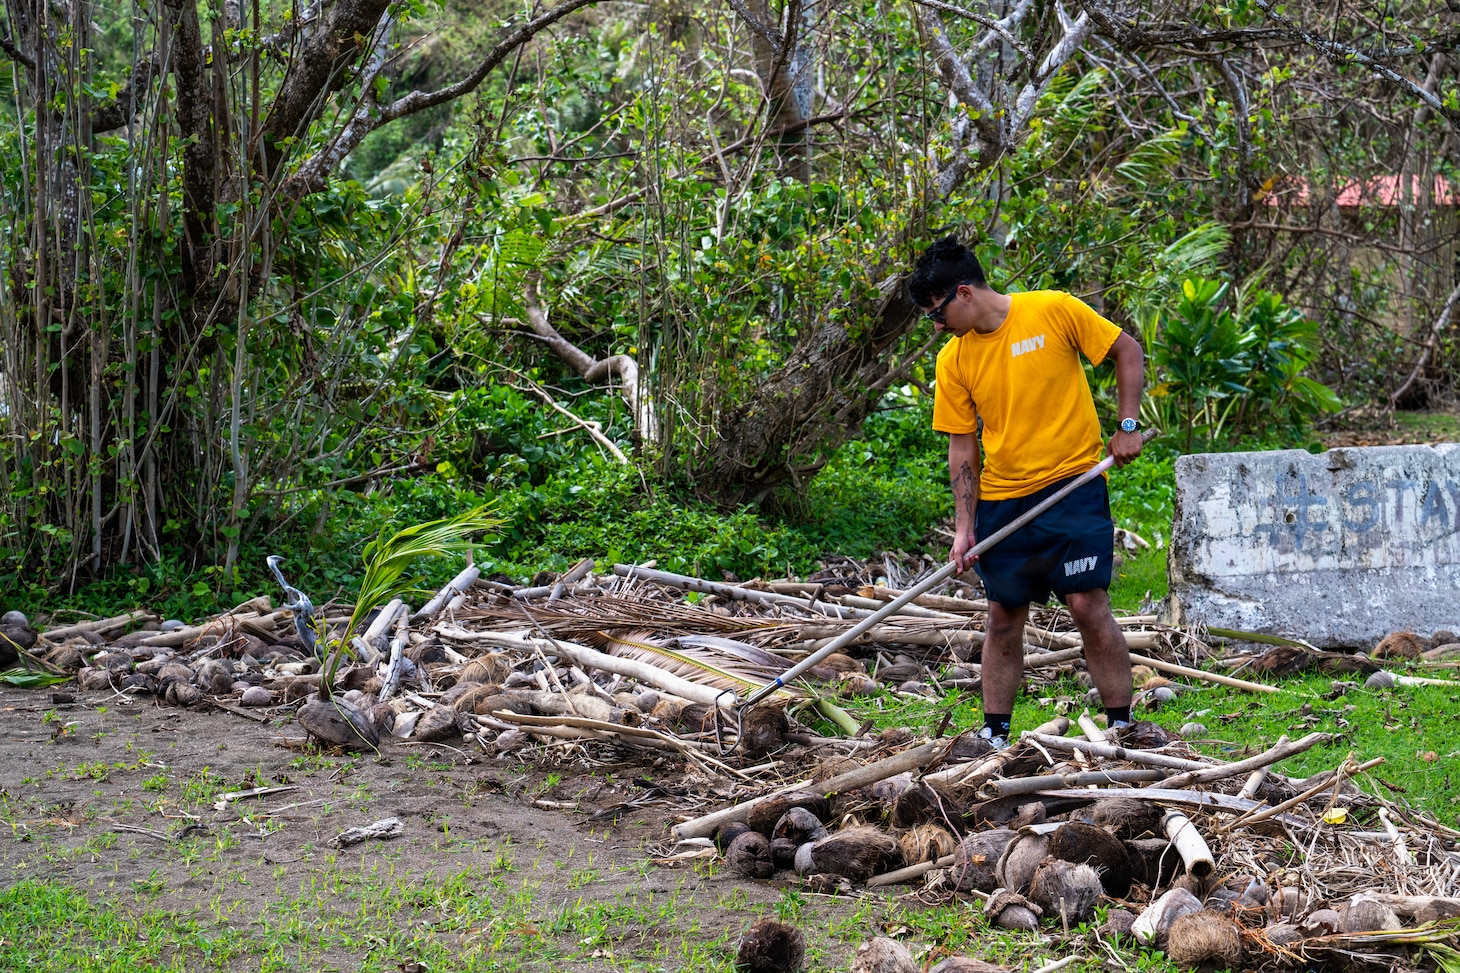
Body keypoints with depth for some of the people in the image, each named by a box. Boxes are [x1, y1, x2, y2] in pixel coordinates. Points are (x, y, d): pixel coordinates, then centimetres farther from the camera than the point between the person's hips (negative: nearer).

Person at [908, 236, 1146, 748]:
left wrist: (1128, 426, -6)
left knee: (1088, 604, -10)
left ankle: (1121, 726, 1)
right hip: (1002, 498, 4)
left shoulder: (1055, 311, -9)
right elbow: (962, 447, 5)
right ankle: (994, 735, 16)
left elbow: (1128, 352, 2)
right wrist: (965, 527, 0)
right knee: (1003, 616, 7)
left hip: (1073, 483, -4)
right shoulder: (954, 360, 2)